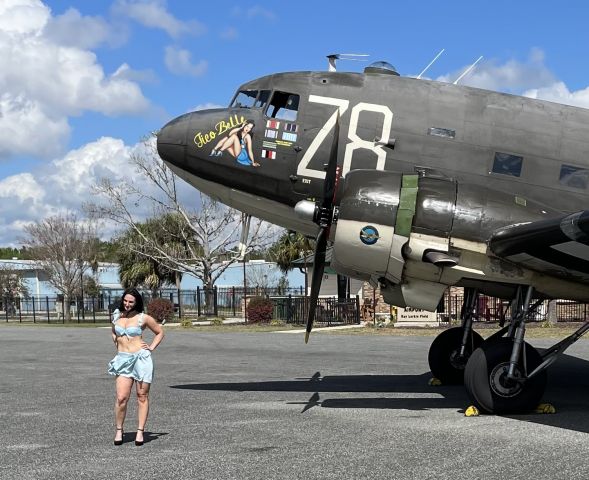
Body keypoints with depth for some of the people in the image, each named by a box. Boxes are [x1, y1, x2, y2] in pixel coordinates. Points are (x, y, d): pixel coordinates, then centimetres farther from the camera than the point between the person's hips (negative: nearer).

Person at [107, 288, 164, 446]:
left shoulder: (143, 318, -1)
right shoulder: (117, 316, 10)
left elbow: (160, 332, 11)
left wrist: (151, 348, 1)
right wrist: (118, 345, 15)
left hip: (141, 358, -2)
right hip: (123, 360, 2)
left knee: (142, 397, 3)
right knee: (121, 398, -9)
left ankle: (140, 432, 9)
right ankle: (119, 430, 6)